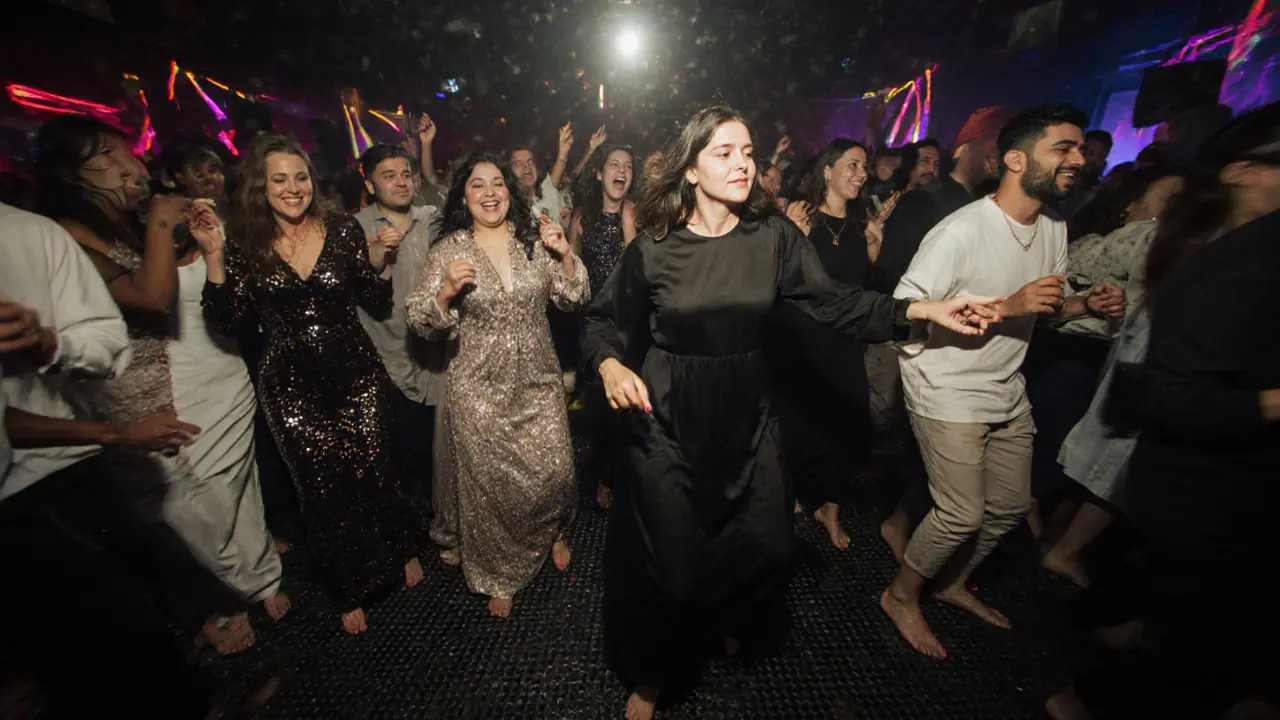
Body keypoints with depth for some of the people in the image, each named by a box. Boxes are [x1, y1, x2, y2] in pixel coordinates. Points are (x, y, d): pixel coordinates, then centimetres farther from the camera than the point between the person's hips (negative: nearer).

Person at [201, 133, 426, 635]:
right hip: (292, 388, 1)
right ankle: (351, 590, 31)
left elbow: (378, 307, 1)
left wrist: (378, 262, -13)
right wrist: (213, 256, -13)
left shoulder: (343, 231, 0)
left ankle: (402, 550, 37)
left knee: (374, 474, 5)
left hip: (356, 375, 0)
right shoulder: (246, 245, 1)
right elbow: (226, 323, -5)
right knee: (324, 489, 7)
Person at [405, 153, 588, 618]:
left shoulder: (535, 238, 2)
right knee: (491, 482, 10)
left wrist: (565, 256, -12)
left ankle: (552, 533, 45)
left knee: (553, 471, 7)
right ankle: (498, 576, 38)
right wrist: (447, 289, -20)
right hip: (480, 388, -1)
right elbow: (421, 323, -3)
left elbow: (573, 300, 2)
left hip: (539, 380, 2)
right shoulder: (449, 249, -2)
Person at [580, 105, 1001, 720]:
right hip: (667, 420, -2)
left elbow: (830, 300, 0)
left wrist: (921, 310, -9)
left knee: (764, 543, 12)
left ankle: (726, 616, 52)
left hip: (744, 415, 3)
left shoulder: (772, 235, -2)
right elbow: (604, 322, 0)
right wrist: (610, 365, -19)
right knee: (669, 559, 8)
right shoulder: (652, 247, -7)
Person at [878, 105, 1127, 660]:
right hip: (946, 393, -9)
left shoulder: (1054, 230, 8)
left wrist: (1089, 304, -2)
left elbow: (1044, 310, 19)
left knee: (1011, 506, 17)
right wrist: (1006, 306, -28)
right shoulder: (962, 230, -19)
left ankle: (953, 583, 41)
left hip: (1006, 390, 9)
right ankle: (901, 594, 20)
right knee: (963, 515, -7)